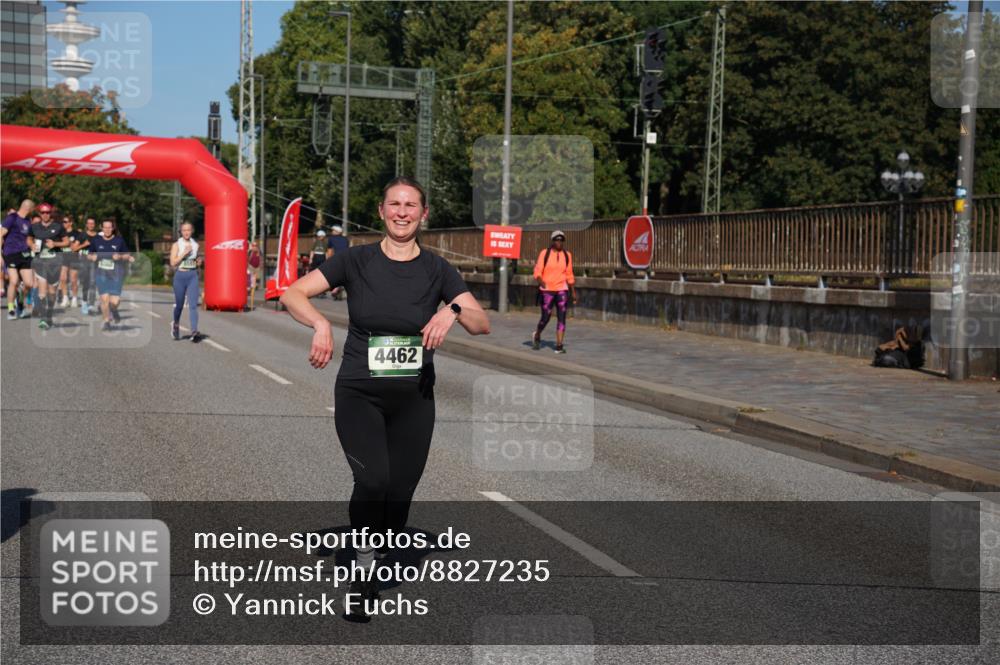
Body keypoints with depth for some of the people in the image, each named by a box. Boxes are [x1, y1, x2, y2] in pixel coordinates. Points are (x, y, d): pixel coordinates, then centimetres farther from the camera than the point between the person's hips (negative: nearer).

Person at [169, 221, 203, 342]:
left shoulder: (195, 245, 8)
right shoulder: (177, 245, -2)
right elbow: (173, 263, -10)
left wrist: (199, 262, 2)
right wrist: (184, 253, -17)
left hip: (193, 276, 1)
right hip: (180, 276, -1)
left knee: (193, 304, -12)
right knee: (179, 304, 11)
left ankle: (194, 331, -20)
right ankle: (176, 325, 39)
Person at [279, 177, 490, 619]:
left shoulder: (436, 269, 1)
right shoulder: (356, 260, -3)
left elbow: (482, 323, -6)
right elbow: (292, 293, -10)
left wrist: (454, 310, -27)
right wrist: (320, 323, -30)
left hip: (413, 399, 2)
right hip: (358, 394, -2)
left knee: (399, 494, 4)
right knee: (372, 478, -24)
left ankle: (375, 562, 29)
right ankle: (363, 567, -2)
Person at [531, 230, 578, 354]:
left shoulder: (567, 255, 7)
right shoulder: (544, 253, -3)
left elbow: (569, 275, 14)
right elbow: (537, 272, -6)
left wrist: (573, 292, 14)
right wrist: (541, 282, -27)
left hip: (561, 290, 2)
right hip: (546, 290, -2)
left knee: (561, 317, -9)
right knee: (546, 318, 2)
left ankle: (559, 346, -9)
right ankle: (537, 335, 32)